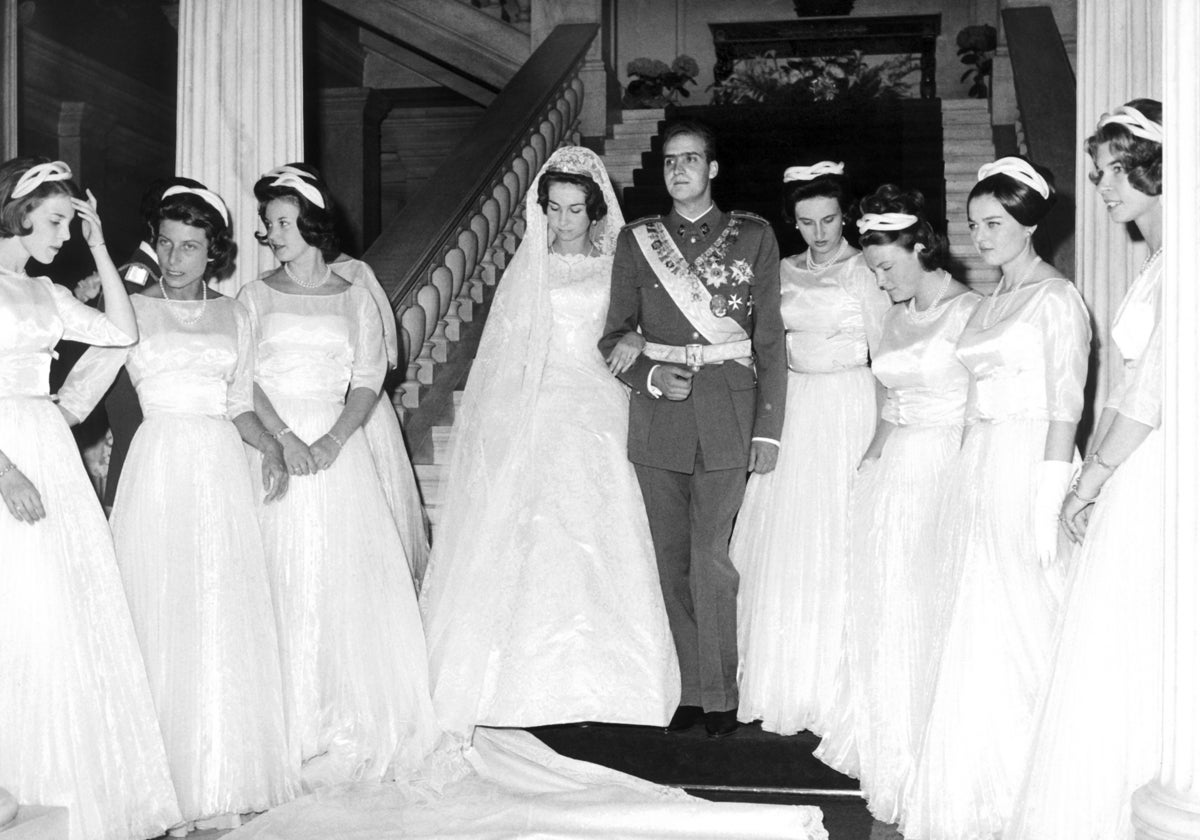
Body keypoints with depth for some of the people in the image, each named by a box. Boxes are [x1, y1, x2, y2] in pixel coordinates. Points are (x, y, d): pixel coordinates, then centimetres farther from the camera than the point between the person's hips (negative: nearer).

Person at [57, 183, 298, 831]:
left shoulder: (233, 315, 13)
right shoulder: (134, 310, 4)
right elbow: (78, 394, -1)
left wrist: (270, 447, -1)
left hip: (223, 474, 2)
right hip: (160, 469, -2)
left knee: (226, 624, 1)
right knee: (164, 622, -2)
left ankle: (224, 782, 10)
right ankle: (171, 785, 7)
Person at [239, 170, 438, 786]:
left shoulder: (353, 300, 10)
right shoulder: (256, 297, 9)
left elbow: (369, 380, 2)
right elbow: (243, 379, -1)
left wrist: (335, 439, -14)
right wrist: (284, 436, -16)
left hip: (337, 446, 1)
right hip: (272, 442, -1)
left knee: (346, 581, -2)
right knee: (280, 582, -4)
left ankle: (349, 725, 7)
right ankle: (287, 728, 2)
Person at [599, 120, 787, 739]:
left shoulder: (753, 236, 7)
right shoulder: (637, 240, 10)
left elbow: (770, 339, 5)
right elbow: (614, 336, 12)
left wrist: (768, 428, -1)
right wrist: (649, 375, -8)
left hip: (727, 415, -2)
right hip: (658, 417, 2)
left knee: (711, 559, -7)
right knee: (673, 562, 5)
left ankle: (720, 696, 6)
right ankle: (690, 690, 16)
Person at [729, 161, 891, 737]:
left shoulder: (865, 271, -2)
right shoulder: (784, 273, 11)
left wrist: (883, 431, -7)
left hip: (849, 409, -4)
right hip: (791, 411, 4)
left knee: (840, 548, -4)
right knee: (784, 550, 4)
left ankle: (837, 690, 7)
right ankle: (786, 686, 15)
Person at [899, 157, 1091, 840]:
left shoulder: (1056, 299, -7)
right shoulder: (992, 302, 17)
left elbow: (1066, 406, -12)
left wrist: (1049, 503, -17)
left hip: (1026, 470, -8)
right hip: (977, 469, 8)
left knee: (1012, 630, -4)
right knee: (971, 627, 8)